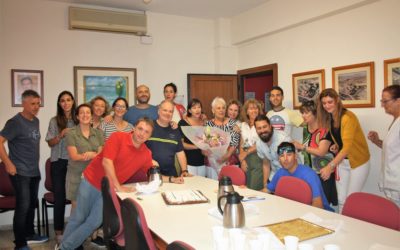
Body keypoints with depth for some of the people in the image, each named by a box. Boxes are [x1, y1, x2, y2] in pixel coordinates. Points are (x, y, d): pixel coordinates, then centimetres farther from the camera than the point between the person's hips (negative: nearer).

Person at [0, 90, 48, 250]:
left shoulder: (35, 121, 10)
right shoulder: (15, 122, -13)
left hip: (34, 171, 8)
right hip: (20, 172, -8)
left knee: (32, 204, 16)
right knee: (23, 206, -6)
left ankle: (29, 234, 31)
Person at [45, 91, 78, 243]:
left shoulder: (78, 120, 5)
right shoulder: (54, 121, 2)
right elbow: (50, 143, 1)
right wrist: (61, 135, -16)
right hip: (59, 162, -1)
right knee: (60, 196, 2)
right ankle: (58, 231, 14)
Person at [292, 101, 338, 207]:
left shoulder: (324, 129, -14)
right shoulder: (305, 129, 8)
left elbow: (321, 152, -21)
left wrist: (302, 147, -14)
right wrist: (297, 147, 6)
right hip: (309, 172, 6)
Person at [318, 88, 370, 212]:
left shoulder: (348, 117, -21)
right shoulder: (328, 119, 2)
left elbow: (347, 147, -29)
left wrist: (330, 166, -35)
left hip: (358, 162, -6)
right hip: (341, 161, 6)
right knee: (341, 200, 8)